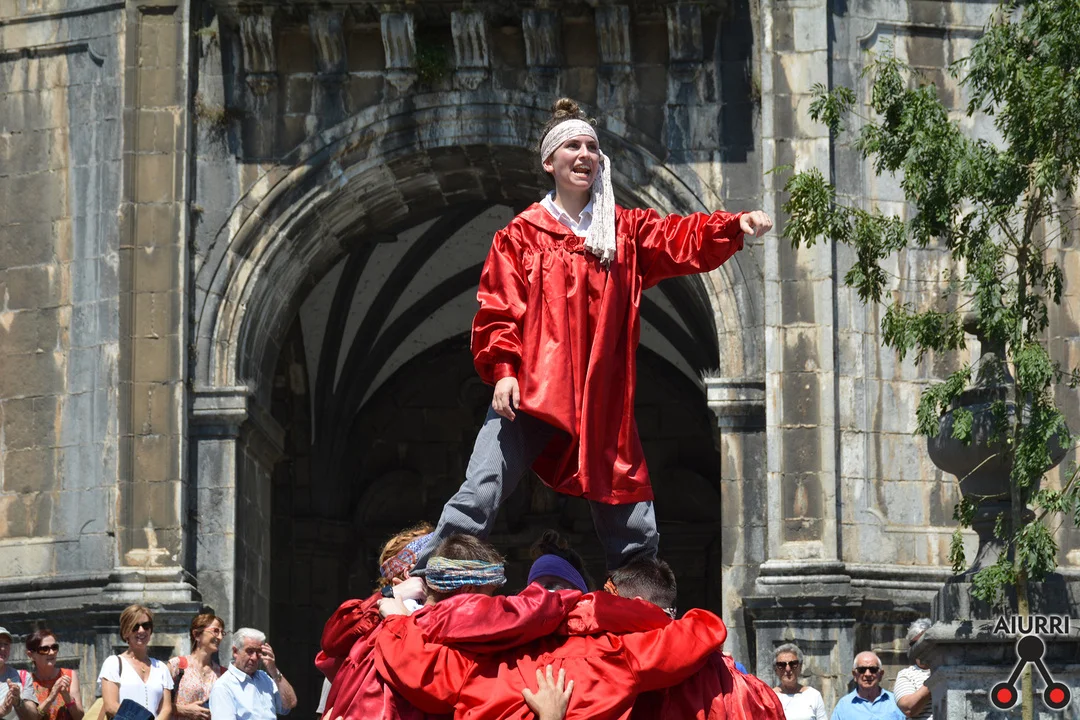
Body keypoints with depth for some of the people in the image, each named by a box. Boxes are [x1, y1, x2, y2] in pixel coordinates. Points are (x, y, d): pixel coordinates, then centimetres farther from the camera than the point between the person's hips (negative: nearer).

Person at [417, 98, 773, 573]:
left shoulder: (627, 231, 13)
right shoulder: (520, 236, 6)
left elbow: (685, 240, 0)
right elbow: (496, 311, 1)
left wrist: (736, 226, -19)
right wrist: (502, 369, -14)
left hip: (602, 405, 3)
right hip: (529, 395, -3)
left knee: (634, 527, 6)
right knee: (479, 495, -16)